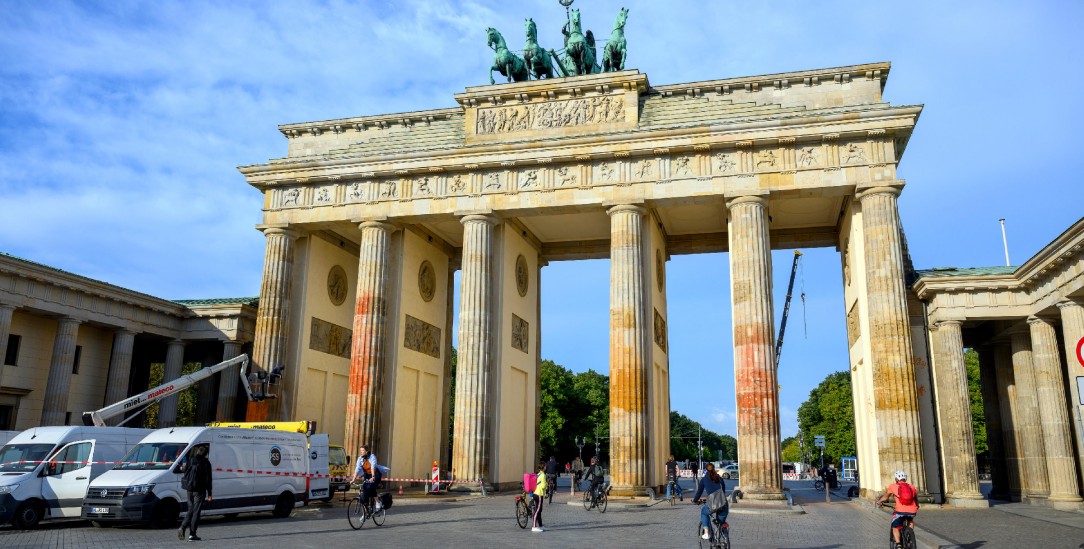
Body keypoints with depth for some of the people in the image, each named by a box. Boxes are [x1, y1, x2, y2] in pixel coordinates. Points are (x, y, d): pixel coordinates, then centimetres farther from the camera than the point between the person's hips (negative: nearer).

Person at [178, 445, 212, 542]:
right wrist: (209, 494, -3)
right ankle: (192, 534, 1)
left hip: (190, 490, 5)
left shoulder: (190, 460, 6)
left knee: (191, 510, 17)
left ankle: (182, 527, -2)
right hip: (199, 490, -5)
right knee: (196, 511, 0)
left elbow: (185, 475, 10)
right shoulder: (205, 462, -7)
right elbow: (208, 479, -7)